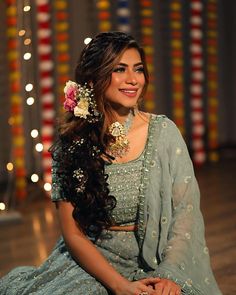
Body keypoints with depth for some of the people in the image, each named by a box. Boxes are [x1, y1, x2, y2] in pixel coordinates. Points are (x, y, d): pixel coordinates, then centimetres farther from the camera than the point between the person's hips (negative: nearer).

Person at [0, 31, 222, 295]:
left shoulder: (163, 132, -2)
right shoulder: (71, 142, -3)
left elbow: (186, 213, -3)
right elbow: (73, 233, -3)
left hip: (156, 263, -1)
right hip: (91, 261, 1)